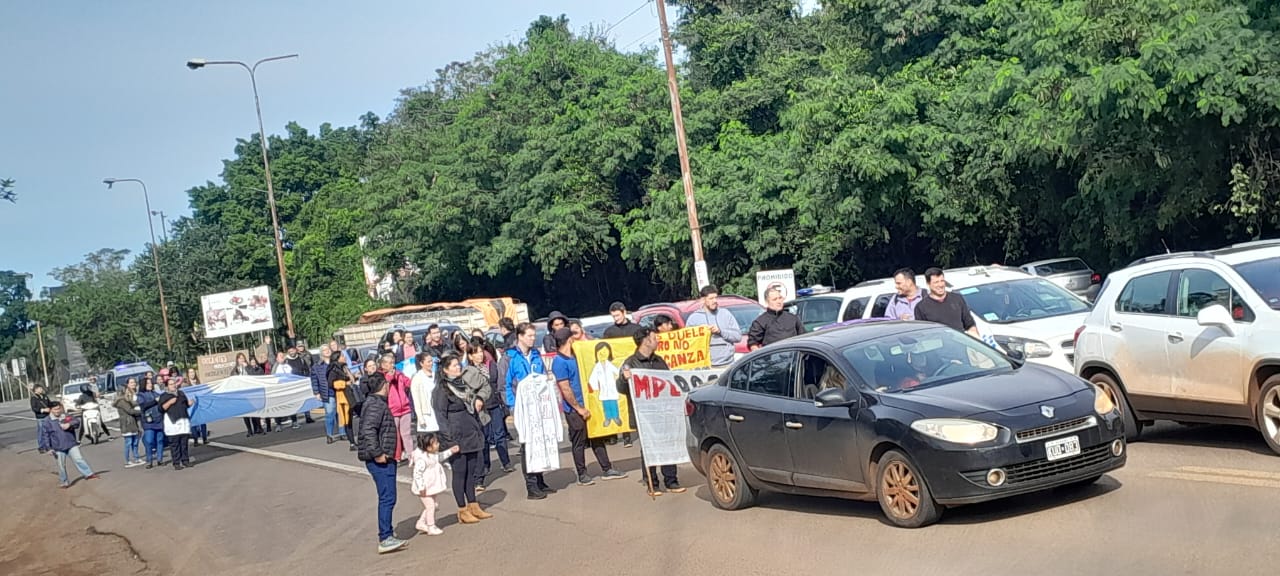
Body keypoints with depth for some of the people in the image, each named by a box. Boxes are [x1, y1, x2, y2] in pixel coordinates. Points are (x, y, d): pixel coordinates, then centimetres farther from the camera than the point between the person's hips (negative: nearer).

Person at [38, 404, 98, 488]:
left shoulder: (67, 417, 6)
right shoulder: (46, 422, -3)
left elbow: (77, 421, -4)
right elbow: (45, 436, -3)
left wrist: (69, 424, -25)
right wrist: (48, 448, -8)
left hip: (71, 445, 1)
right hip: (58, 448, -1)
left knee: (78, 459, -7)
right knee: (61, 465, 7)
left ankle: (88, 474, -5)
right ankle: (63, 481, 21)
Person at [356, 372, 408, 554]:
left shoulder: (378, 403, 17)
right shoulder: (376, 405, -15)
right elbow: (368, 430, -26)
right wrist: (377, 454, -24)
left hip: (385, 458, 11)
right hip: (380, 460, -11)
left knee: (387, 498, 17)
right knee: (387, 498, -11)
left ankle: (387, 535, 25)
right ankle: (385, 539, -13)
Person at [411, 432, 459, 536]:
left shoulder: (433, 454, 2)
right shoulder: (421, 459, -28)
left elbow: (439, 457, 24)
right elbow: (417, 473, -28)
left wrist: (450, 451, 18)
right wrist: (421, 487, -27)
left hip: (432, 487, 10)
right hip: (426, 488, -10)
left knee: (431, 506, 18)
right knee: (430, 506, -1)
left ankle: (421, 523, 31)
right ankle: (431, 528, 11)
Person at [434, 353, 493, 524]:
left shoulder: (465, 382, 11)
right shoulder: (442, 389, -10)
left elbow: (485, 386, 27)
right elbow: (440, 415, -13)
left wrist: (479, 398, 6)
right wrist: (450, 439, -17)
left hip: (472, 433, 7)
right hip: (458, 436, -7)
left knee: (471, 471, 11)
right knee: (459, 473, 0)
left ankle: (473, 506, 20)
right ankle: (462, 511, 7)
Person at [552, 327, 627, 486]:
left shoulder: (574, 357, 11)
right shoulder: (559, 362, -15)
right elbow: (565, 389, -18)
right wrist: (579, 408, -16)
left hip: (586, 405, 8)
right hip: (574, 409, -8)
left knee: (597, 439, 11)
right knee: (579, 442, 2)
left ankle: (607, 469, 17)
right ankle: (582, 475, 12)